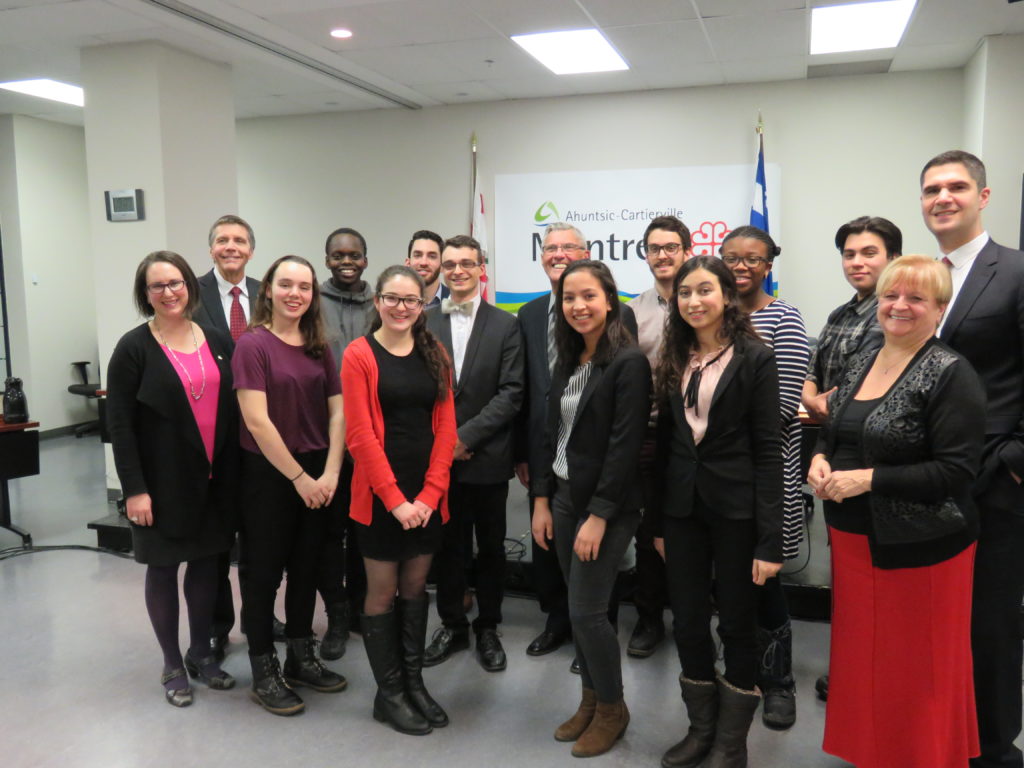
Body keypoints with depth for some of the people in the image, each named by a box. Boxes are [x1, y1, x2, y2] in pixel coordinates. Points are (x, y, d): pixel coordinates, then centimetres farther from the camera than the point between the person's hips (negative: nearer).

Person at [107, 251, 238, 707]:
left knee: (206, 561, 13)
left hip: (214, 479, 4)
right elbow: (119, 423, -10)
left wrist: (234, 472, 3)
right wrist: (134, 488, -15)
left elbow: (232, 408, 7)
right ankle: (172, 664, 24)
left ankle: (200, 652, 31)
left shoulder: (217, 342, 5)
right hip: (163, 481, -4)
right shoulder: (134, 348, -7)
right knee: (163, 566, 8)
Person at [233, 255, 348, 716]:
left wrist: (330, 474, -9)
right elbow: (257, 421, -16)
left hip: (318, 475, 5)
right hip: (268, 474, -5)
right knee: (264, 571, 7)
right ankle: (264, 674, 22)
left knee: (306, 568, 15)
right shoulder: (253, 344, -10)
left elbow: (337, 413, 3)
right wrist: (299, 477, -14)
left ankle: (301, 660, 31)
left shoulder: (319, 348, 6)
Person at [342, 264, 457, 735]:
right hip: (379, 495, -4)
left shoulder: (435, 355, 6)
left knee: (416, 587, 14)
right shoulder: (359, 355, -6)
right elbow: (360, 435, -11)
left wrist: (430, 493, -7)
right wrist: (395, 499, -14)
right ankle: (388, 694, 21)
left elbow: (445, 427, 3)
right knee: (383, 592, 7)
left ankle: (414, 683, 27)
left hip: (427, 495, 4)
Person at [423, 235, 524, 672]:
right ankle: (452, 625, 29)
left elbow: (511, 392, -7)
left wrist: (466, 436, -14)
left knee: (490, 548, 11)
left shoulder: (505, 325, 0)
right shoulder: (424, 324, 5)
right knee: (446, 546, 12)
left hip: (487, 457, -1)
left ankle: (488, 629, 27)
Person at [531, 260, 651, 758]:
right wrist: (541, 500, 8)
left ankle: (612, 708, 20)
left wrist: (598, 516, -19)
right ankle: (591, 699, 30)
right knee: (578, 609, 14)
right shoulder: (566, 361, 9)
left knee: (586, 612, -1)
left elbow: (625, 445, -18)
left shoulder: (629, 362, -14)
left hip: (607, 506, -7)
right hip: (563, 498, 7)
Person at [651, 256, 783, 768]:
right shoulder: (673, 360, 8)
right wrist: (659, 522, 10)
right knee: (687, 625, 11)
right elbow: (664, 443, 10)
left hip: (735, 509, -4)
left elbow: (768, 451, -10)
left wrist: (769, 539, -14)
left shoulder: (755, 359, -7)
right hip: (682, 507, 5)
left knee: (737, 625, 9)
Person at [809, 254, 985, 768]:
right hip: (852, 535, 7)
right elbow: (834, 431, 18)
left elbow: (956, 470, -18)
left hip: (919, 546, -6)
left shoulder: (951, 375, -13)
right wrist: (820, 458, -4)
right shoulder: (860, 364, 8)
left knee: (917, 666, 7)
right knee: (860, 655, 17)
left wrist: (868, 479, -22)